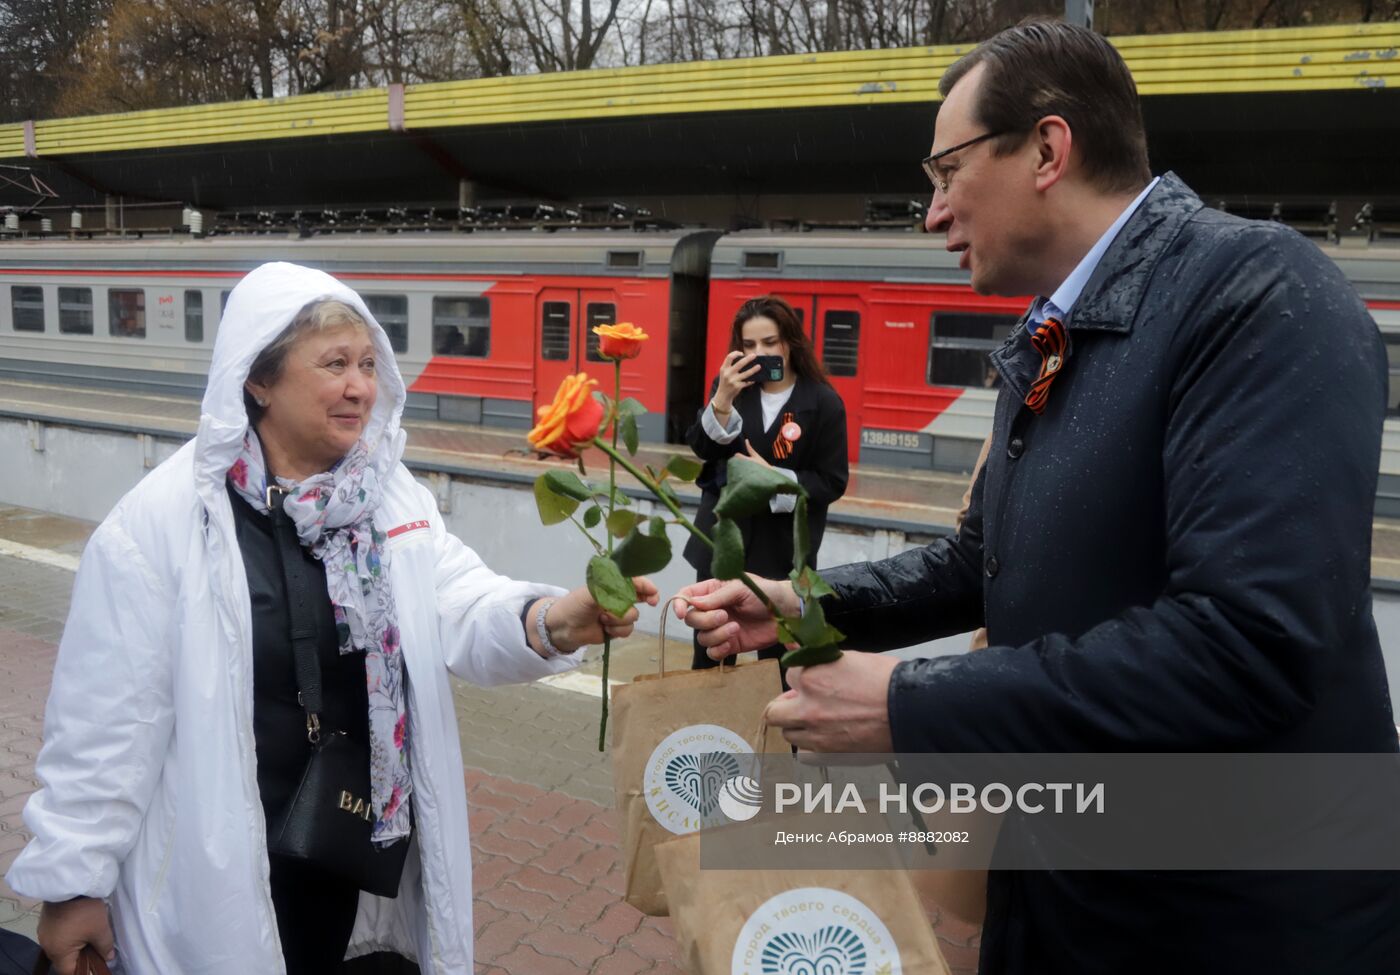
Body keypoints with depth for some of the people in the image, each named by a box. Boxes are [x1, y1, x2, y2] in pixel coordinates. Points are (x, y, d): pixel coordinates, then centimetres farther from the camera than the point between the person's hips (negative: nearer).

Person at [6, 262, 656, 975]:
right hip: (218, 872, -4)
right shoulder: (158, 522, -15)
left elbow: (465, 611, -12)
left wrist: (551, 620, -34)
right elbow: (106, 717, -12)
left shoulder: (394, 498, -2)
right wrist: (72, 883, -6)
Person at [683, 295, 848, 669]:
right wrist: (722, 399, -25)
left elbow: (833, 482, -9)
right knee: (709, 650, 13)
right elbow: (700, 448, -10)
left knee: (776, 654, 7)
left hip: (782, 549, -3)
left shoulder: (823, 402, -10)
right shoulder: (732, 385, 1)